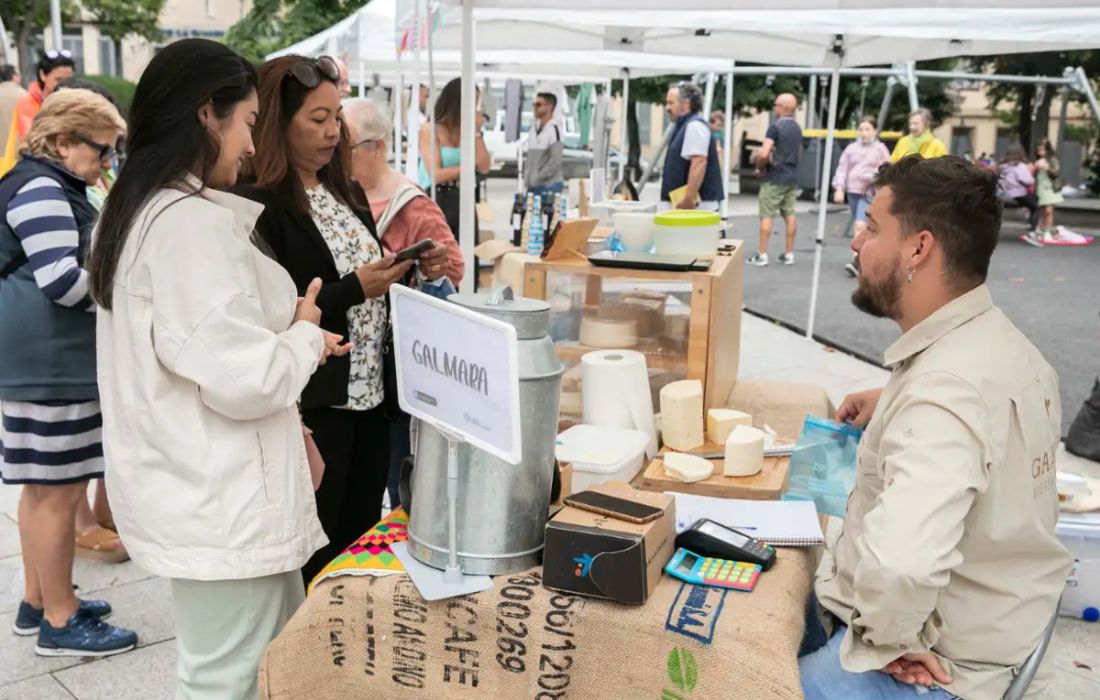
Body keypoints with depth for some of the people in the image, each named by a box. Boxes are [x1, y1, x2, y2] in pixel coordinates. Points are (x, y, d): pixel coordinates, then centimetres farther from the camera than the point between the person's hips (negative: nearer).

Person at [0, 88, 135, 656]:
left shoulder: (54, 188, 18)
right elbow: (61, 279, -23)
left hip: (51, 358, 11)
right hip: (49, 362, -11)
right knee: (59, 491, -3)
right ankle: (60, 623, 7)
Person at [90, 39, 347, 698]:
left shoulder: (142, 211, 11)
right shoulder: (191, 222, -22)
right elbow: (245, 381, -25)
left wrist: (294, 342, 19)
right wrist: (303, 334, -6)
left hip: (199, 490, 10)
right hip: (219, 502, -10)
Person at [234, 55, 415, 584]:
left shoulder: (349, 193, 12)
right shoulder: (257, 205, -13)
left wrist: (398, 273, 0)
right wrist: (354, 290, -20)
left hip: (370, 397, 8)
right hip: (313, 407, -7)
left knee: (362, 544, 16)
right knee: (316, 560, 4)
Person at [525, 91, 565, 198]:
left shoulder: (553, 129, -11)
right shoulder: (534, 128, 13)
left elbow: (555, 161, -18)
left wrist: (538, 177, -17)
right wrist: (527, 176, 9)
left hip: (550, 185, -8)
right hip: (533, 185, 8)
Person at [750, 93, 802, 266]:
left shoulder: (775, 127, -15)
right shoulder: (797, 128, 12)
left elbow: (763, 154, -22)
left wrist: (760, 167, -4)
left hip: (775, 178, -8)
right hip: (792, 177, 8)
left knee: (766, 216, -4)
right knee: (789, 215, 8)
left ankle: (762, 255, -3)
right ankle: (789, 254, 11)